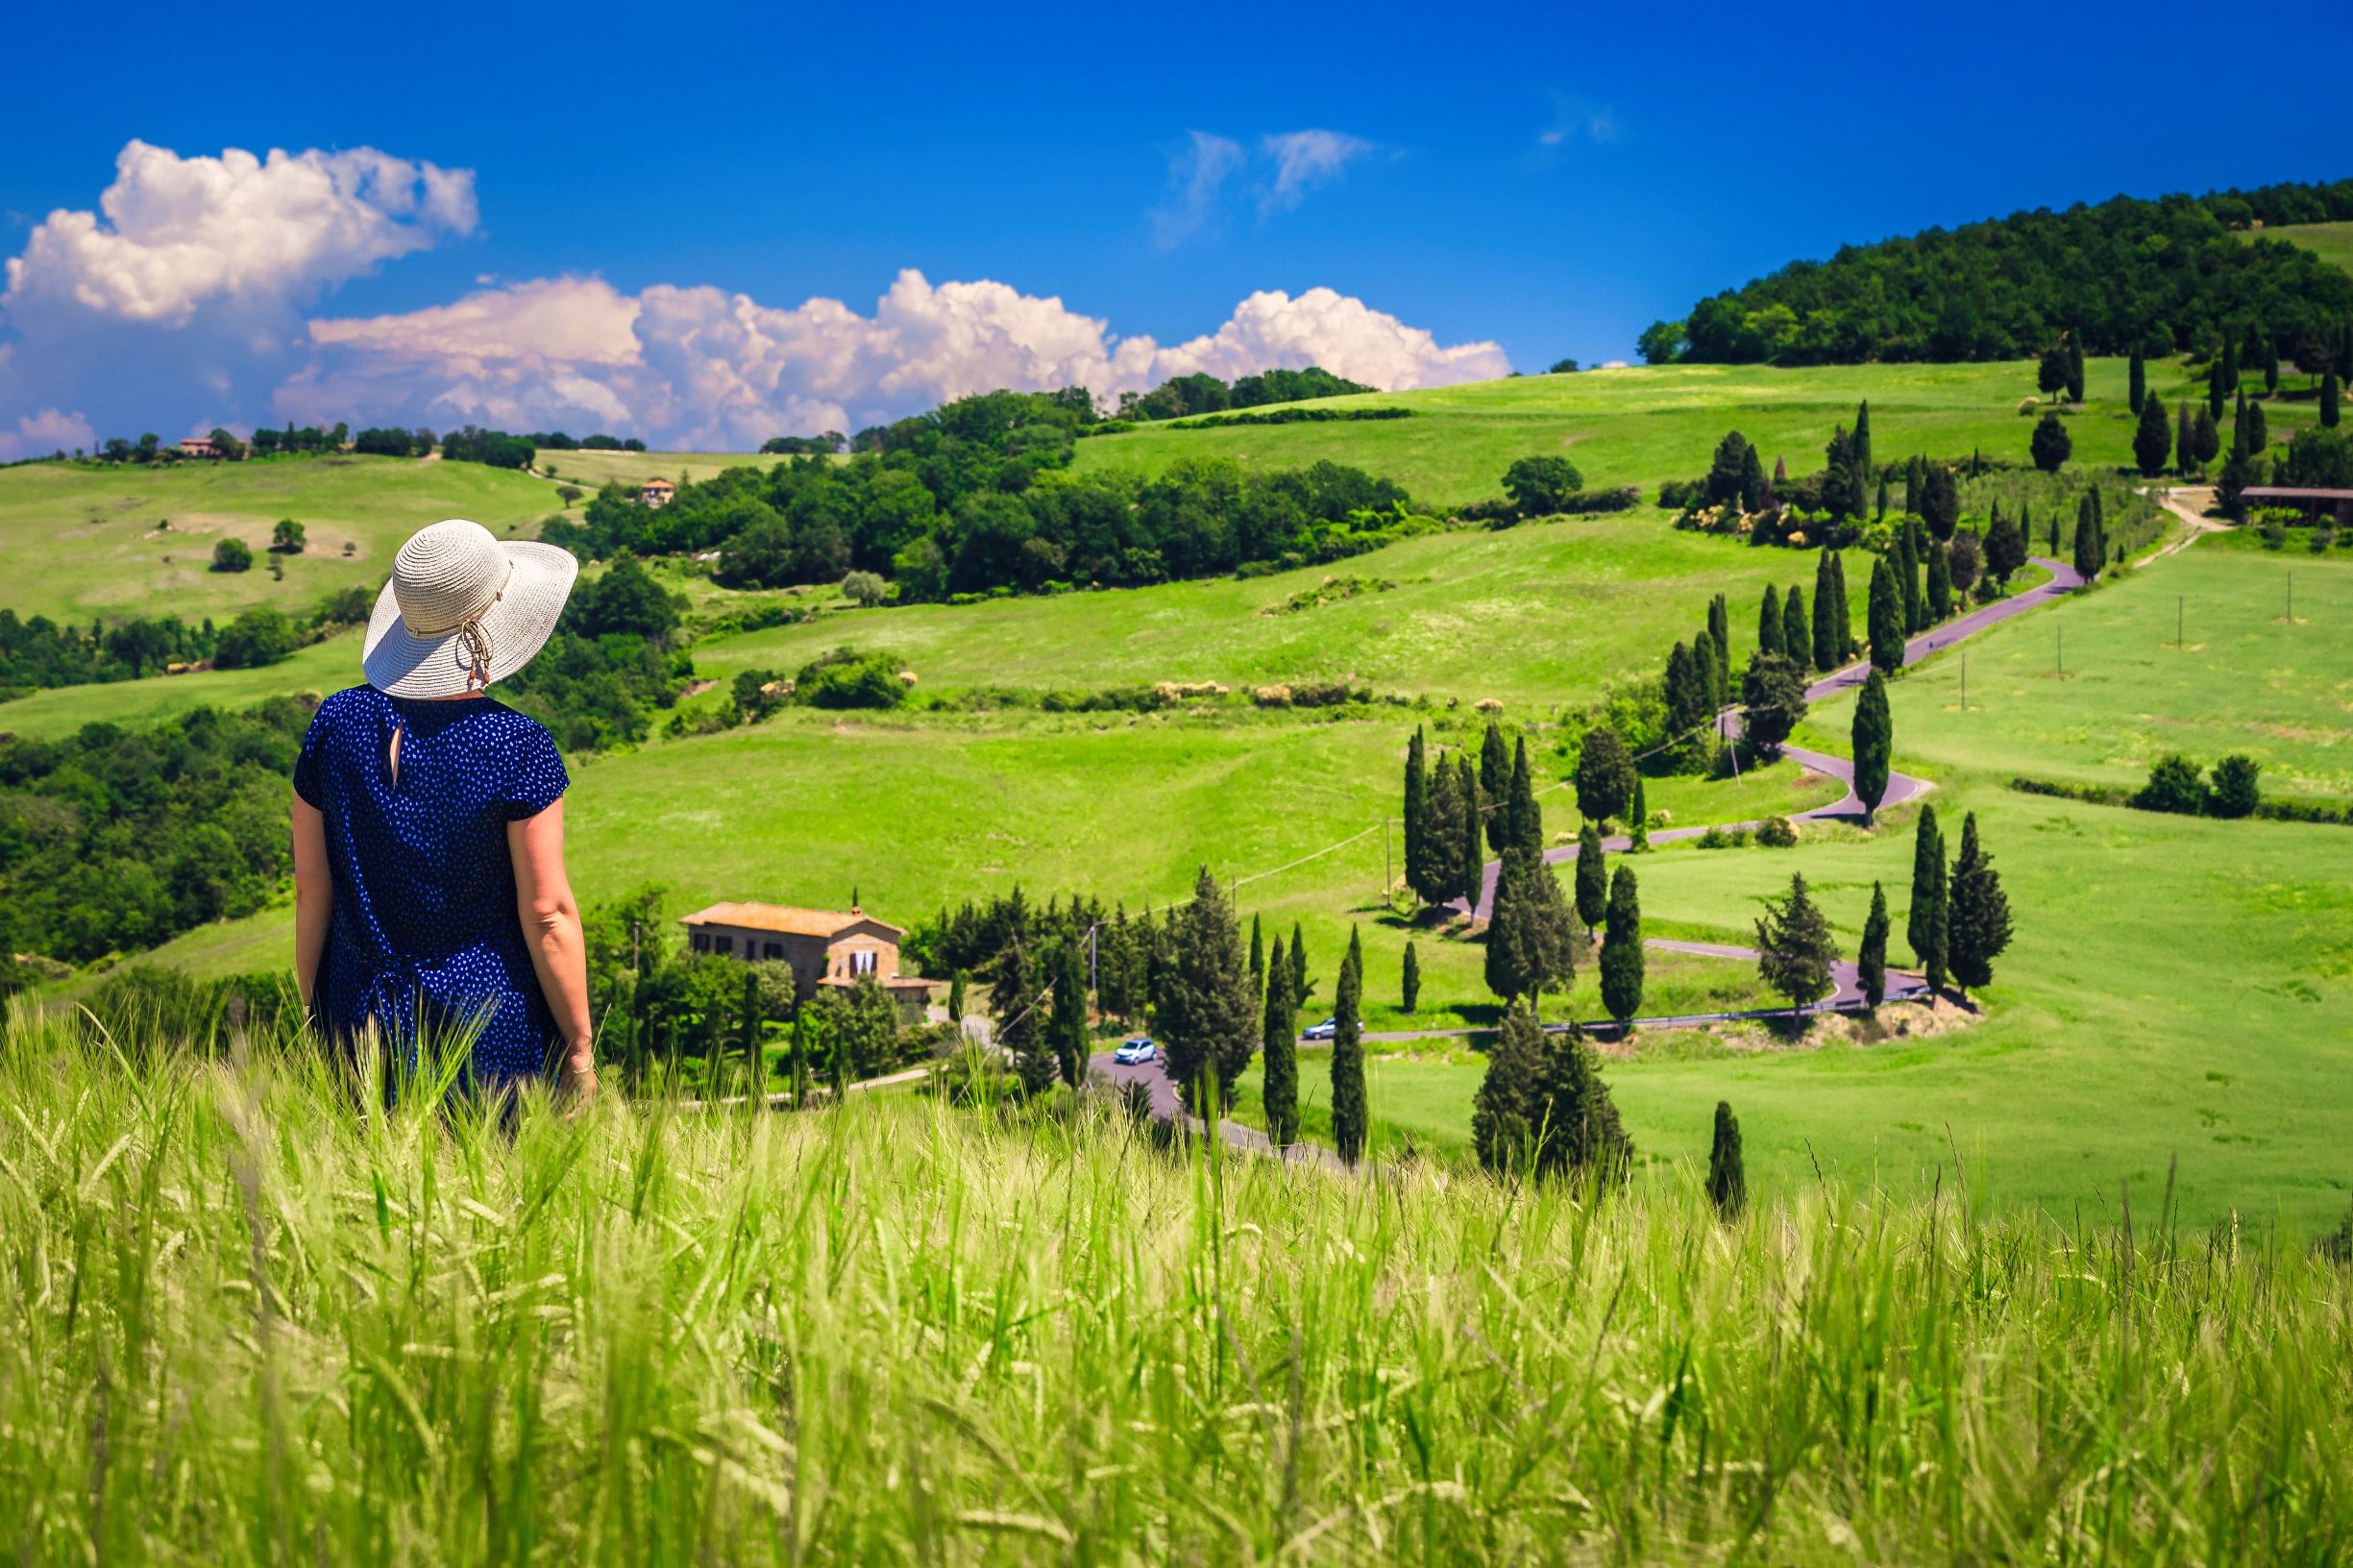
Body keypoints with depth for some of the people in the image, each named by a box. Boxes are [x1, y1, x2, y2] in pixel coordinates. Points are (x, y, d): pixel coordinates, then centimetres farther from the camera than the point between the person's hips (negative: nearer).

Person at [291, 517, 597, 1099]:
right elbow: (548, 911, -12)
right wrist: (579, 1047, -3)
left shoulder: (335, 723, -4)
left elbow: (310, 889, 2)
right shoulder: (517, 746, -15)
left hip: (362, 1027, 4)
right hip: (494, 1025, -4)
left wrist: (315, 1019, 14)